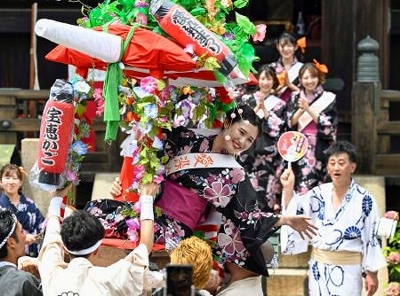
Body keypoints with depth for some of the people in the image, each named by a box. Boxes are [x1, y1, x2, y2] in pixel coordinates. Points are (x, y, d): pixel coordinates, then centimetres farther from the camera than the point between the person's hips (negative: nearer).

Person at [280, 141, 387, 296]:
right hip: (319, 267, 4)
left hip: (347, 270, -4)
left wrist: (372, 274, -4)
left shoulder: (364, 200, -6)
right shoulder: (318, 194, 4)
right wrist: (288, 188, -13)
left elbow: (372, 237, -3)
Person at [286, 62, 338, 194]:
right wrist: (301, 110, -14)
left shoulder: (328, 98, 1)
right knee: (300, 187, -3)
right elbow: (289, 123, 3)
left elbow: (327, 126, -7)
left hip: (318, 150, -3)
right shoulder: (295, 98, 12)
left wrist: (308, 109, -14)